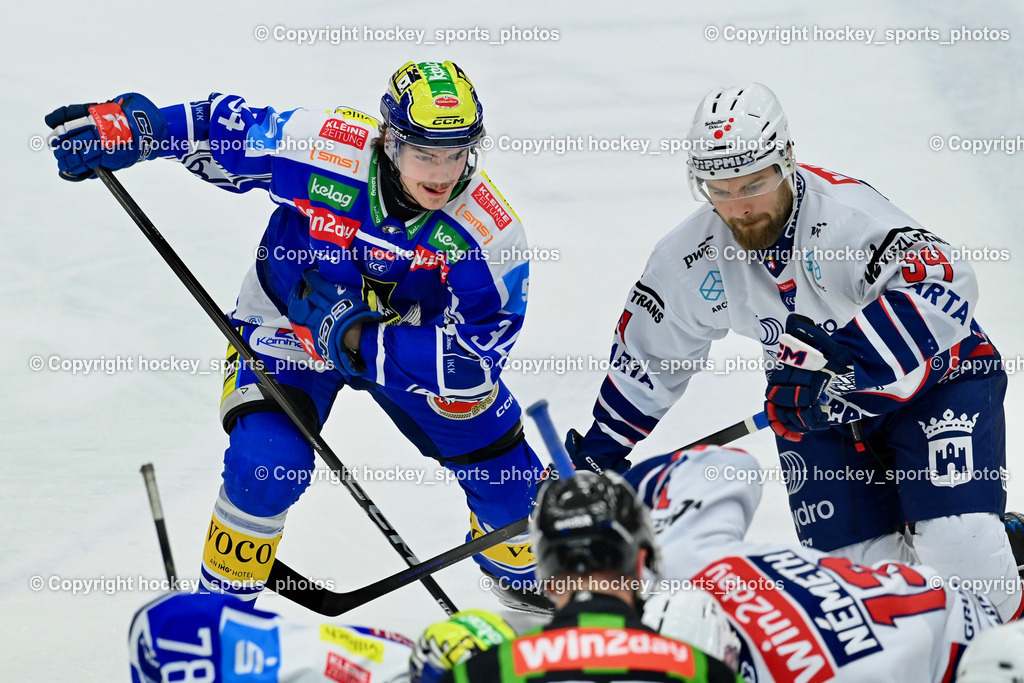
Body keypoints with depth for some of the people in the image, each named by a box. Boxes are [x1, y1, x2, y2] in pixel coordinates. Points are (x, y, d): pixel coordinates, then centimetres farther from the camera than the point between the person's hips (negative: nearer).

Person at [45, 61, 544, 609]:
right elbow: (223, 128, -13)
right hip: (288, 324, -1)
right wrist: (128, 127, -21)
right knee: (266, 461, -23)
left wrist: (356, 337, -36)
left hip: (406, 335, 2)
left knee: (499, 465, 2)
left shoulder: (489, 229, -31)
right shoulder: (323, 146, -31)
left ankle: (527, 584, 37)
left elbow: (472, 357, -31)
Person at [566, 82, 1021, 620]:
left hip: (936, 378, -5)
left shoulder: (846, 214, -30)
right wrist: (599, 451, 8)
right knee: (850, 559, -7)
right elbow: (645, 357, 6)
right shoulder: (691, 258, -10)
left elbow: (945, 291, -43)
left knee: (954, 541, -20)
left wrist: (840, 356, -52)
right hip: (822, 407, 5)